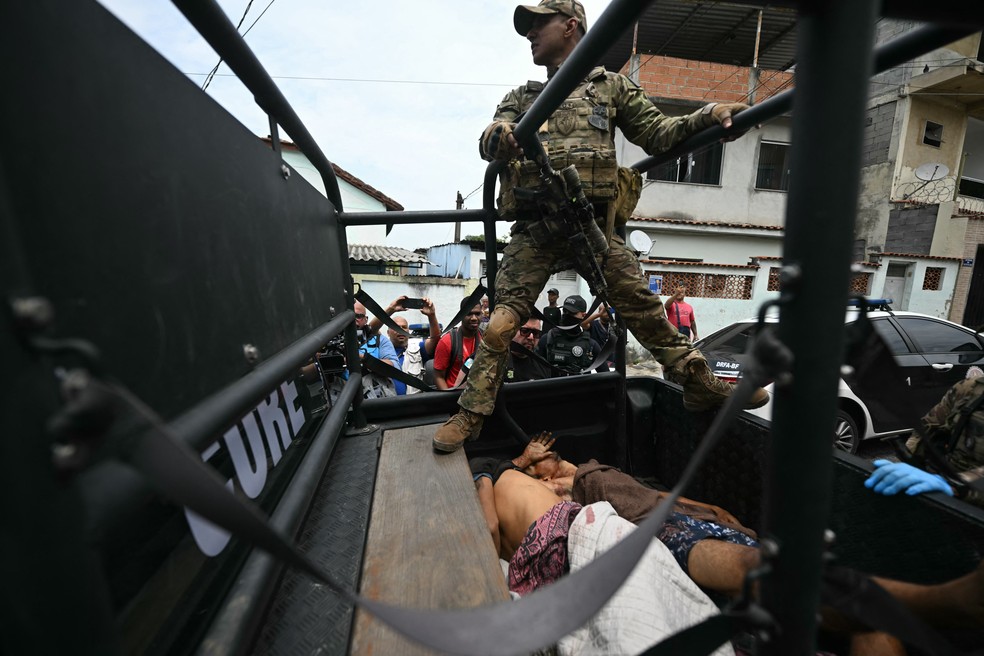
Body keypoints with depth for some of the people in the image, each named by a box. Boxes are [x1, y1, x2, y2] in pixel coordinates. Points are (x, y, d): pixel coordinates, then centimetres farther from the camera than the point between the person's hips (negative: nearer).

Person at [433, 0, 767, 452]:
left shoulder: (611, 87, 18)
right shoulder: (521, 98, 22)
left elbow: (658, 134, 14)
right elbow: (488, 144, 4)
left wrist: (706, 117, -6)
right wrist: (498, 137, -21)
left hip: (593, 226, 0)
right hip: (532, 232, 1)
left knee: (645, 309, -2)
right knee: (500, 324, -7)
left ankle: (701, 387, 16)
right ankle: (471, 414, 5)